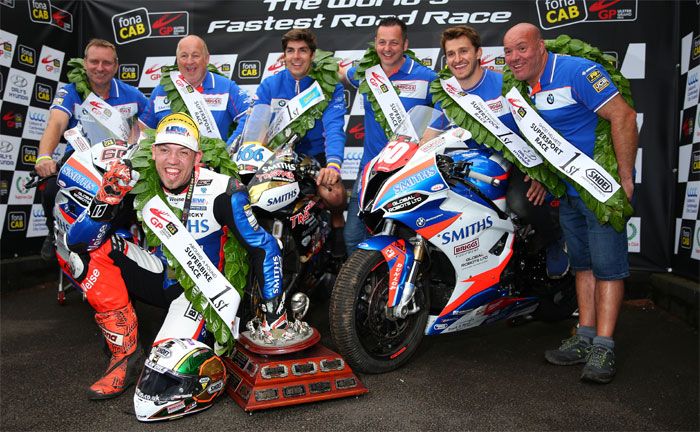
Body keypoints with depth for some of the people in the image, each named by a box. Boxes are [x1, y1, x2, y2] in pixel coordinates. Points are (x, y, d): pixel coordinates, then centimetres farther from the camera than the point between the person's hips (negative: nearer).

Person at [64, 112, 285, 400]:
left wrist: (275, 311, -15)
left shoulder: (221, 191, -21)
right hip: (159, 275, 4)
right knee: (88, 248, -19)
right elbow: (77, 239, -16)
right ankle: (124, 351, -9)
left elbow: (264, 248, -13)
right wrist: (106, 199, -35)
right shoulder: (136, 183, -12)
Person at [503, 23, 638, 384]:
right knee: (582, 263, 11)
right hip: (569, 191, 9)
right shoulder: (525, 89, 9)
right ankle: (585, 338, 19)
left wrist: (625, 178, -23)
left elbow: (623, 115, -22)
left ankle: (603, 347, 0)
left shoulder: (576, 71, -17)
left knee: (607, 264, -5)